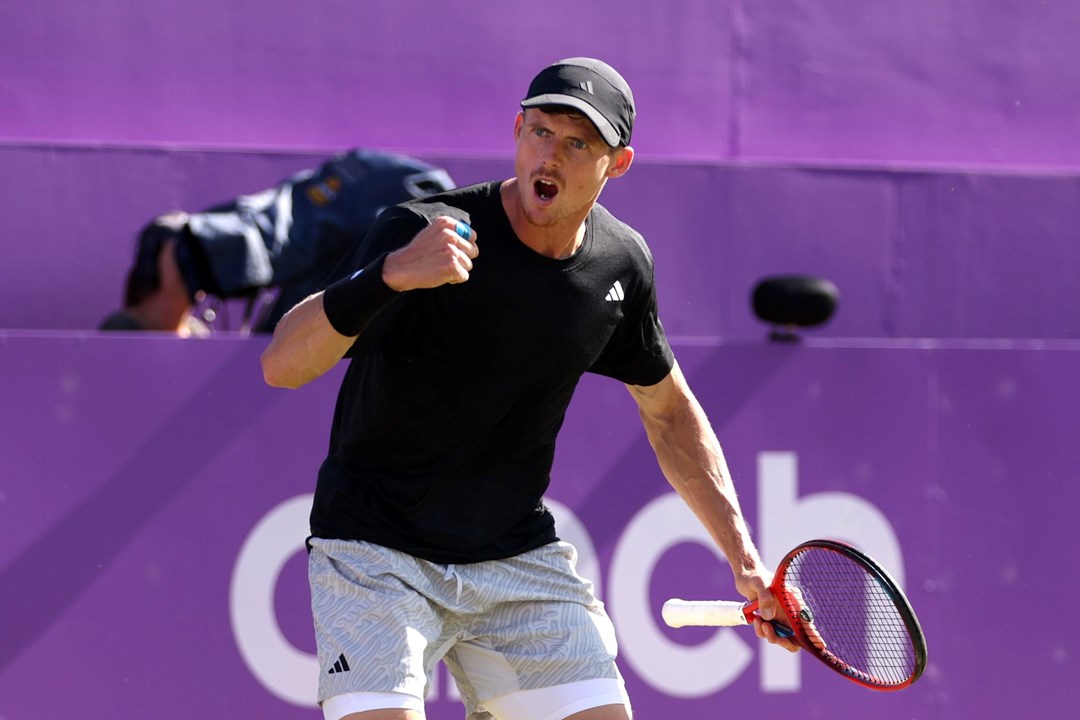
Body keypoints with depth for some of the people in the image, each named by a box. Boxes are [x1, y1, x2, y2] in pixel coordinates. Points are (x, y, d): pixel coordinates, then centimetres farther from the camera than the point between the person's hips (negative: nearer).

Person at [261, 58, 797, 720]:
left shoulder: (621, 262, -1)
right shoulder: (424, 233, -19)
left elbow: (670, 410, 16)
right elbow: (283, 366, -29)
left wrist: (744, 559, 10)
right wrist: (388, 275, -47)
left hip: (520, 555, 5)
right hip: (377, 552, -5)